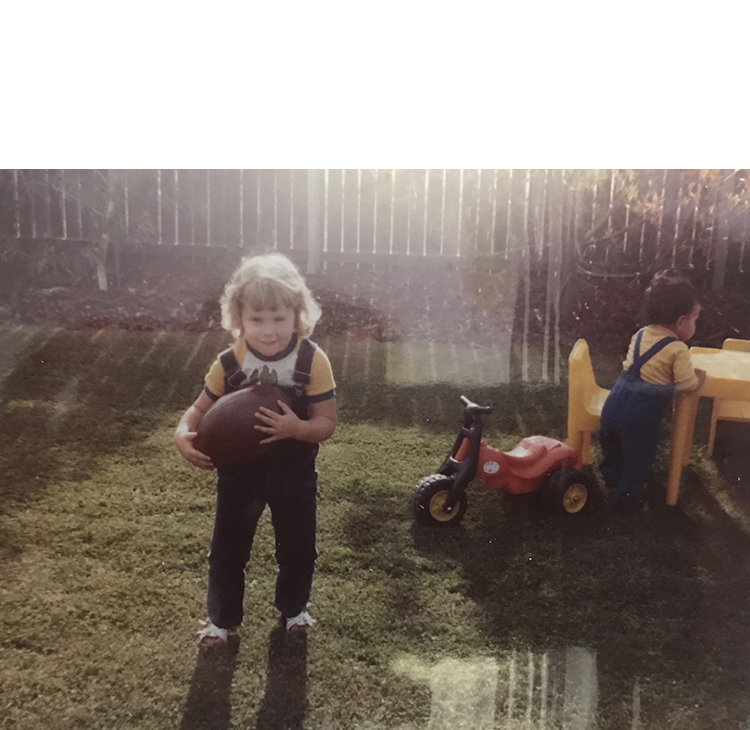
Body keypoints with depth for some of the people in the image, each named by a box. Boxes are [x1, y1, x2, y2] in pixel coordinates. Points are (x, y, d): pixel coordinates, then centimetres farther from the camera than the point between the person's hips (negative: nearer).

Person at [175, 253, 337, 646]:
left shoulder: (312, 361, -19)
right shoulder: (229, 363, -14)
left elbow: (326, 422, -17)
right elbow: (201, 409, -4)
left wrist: (296, 428, -37)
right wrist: (184, 435, -24)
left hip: (294, 473, -1)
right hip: (239, 471, 1)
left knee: (298, 548, 17)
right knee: (227, 548, 14)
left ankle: (294, 606, 46)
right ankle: (222, 616, 40)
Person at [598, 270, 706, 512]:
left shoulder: (639, 335, 6)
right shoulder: (678, 350, -14)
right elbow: (688, 384, -11)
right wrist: (700, 376, 9)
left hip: (615, 401, 7)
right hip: (641, 413, -7)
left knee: (612, 446, 27)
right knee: (639, 457, 14)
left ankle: (613, 478, 50)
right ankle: (629, 499, 28)